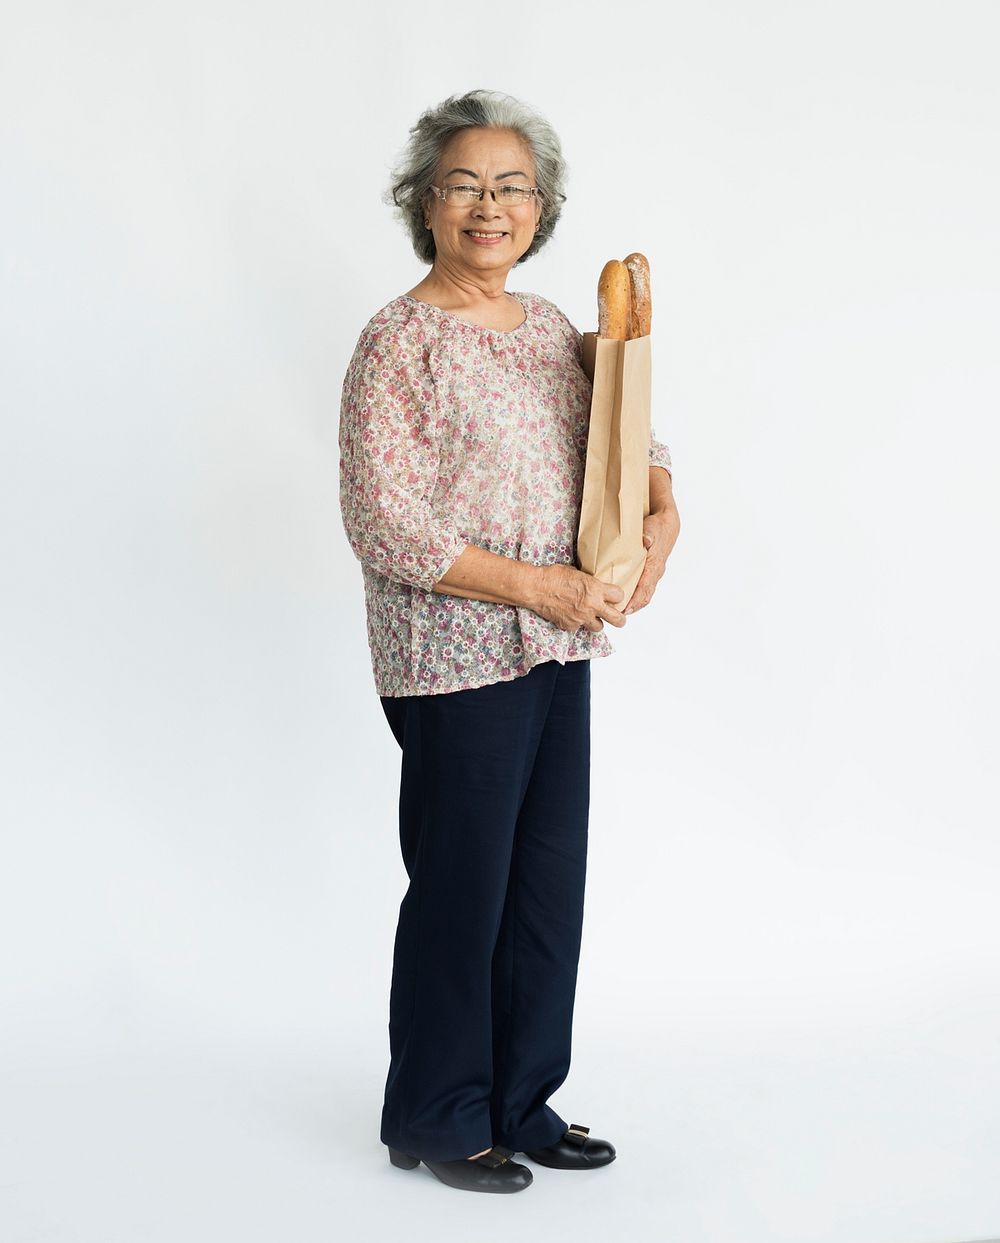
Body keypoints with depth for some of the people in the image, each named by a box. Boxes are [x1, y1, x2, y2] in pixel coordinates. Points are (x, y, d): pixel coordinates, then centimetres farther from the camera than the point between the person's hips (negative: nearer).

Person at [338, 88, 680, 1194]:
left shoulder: (546, 326, 12)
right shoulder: (399, 339, -11)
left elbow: (626, 430, 23)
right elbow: (383, 524, -17)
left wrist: (661, 512, 1)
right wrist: (535, 583, -18)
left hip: (559, 651, 7)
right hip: (454, 659, -7)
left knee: (550, 884, 13)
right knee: (460, 891, 3)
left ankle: (520, 1102, 29)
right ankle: (435, 1119, 22)